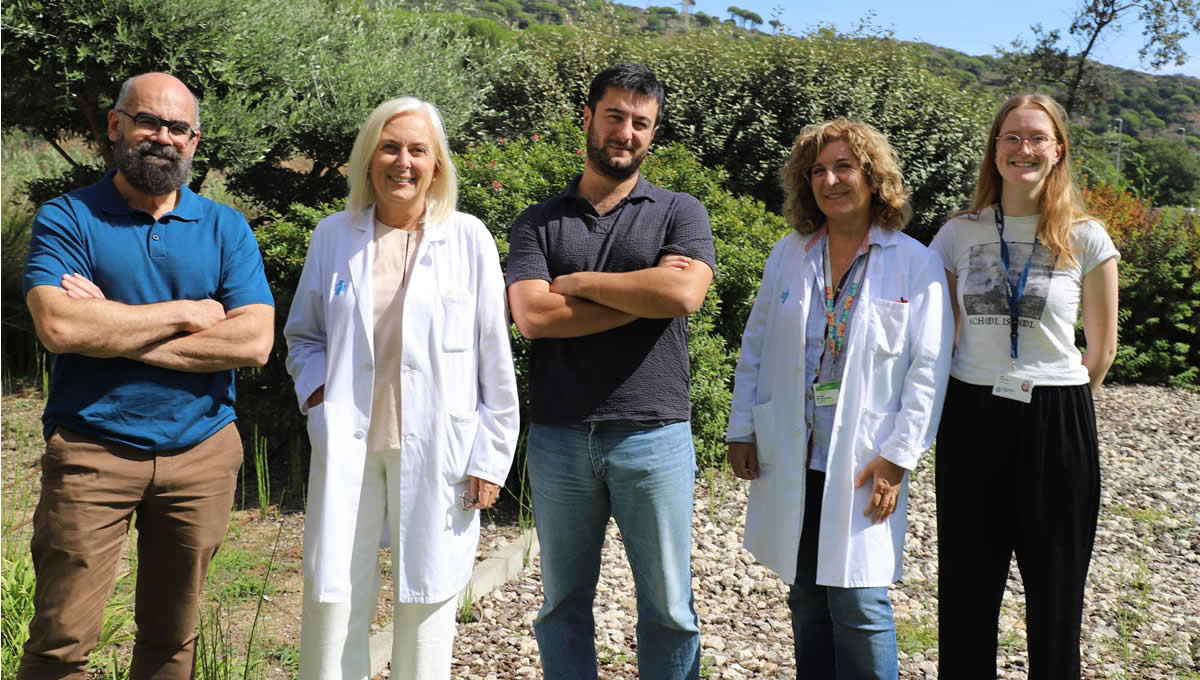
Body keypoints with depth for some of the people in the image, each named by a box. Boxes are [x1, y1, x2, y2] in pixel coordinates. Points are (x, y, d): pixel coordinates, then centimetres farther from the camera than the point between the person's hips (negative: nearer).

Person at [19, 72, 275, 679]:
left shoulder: (226, 229, 6)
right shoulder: (66, 219, 0)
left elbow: (254, 341, -8)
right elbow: (59, 326, -17)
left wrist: (113, 330, -12)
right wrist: (188, 313, -11)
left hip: (202, 452, 2)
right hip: (92, 452, -2)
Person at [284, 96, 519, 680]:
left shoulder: (467, 238, -1)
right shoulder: (333, 235, 5)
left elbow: (494, 356, 0)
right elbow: (302, 335, 17)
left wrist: (491, 454, -1)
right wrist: (315, 388, -2)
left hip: (436, 450, -1)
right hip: (348, 443, 2)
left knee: (426, 598, 7)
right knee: (331, 600, 2)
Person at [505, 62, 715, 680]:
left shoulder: (678, 212, 5)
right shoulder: (538, 223, 8)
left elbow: (684, 293, -15)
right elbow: (531, 316, -9)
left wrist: (577, 283, -6)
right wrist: (642, 295, -10)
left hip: (654, 436, -1)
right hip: (558, 438, 2)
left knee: (669, 609, 7)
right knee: (563, 604, 13)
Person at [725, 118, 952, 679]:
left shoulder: (915, 264, -3)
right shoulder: (788, 255, 8)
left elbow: (928, 369, -5)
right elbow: (754, 346, 11)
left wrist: (898, 455, -10)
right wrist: (741, 431, 7)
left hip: (863, 464, -4)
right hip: (791, 460, 4)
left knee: (859, 604, -4)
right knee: (805, 597, 13)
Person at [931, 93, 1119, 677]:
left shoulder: (1086, 239, -2)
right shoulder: (957, 235, 3)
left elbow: (1102, 349, 5)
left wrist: (1055, 404, 9)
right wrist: (972, 400, 8)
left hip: (1055, 423, -1)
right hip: (971, 417, 2)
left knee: (1055, 588, 10)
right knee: (965, 589, 10)